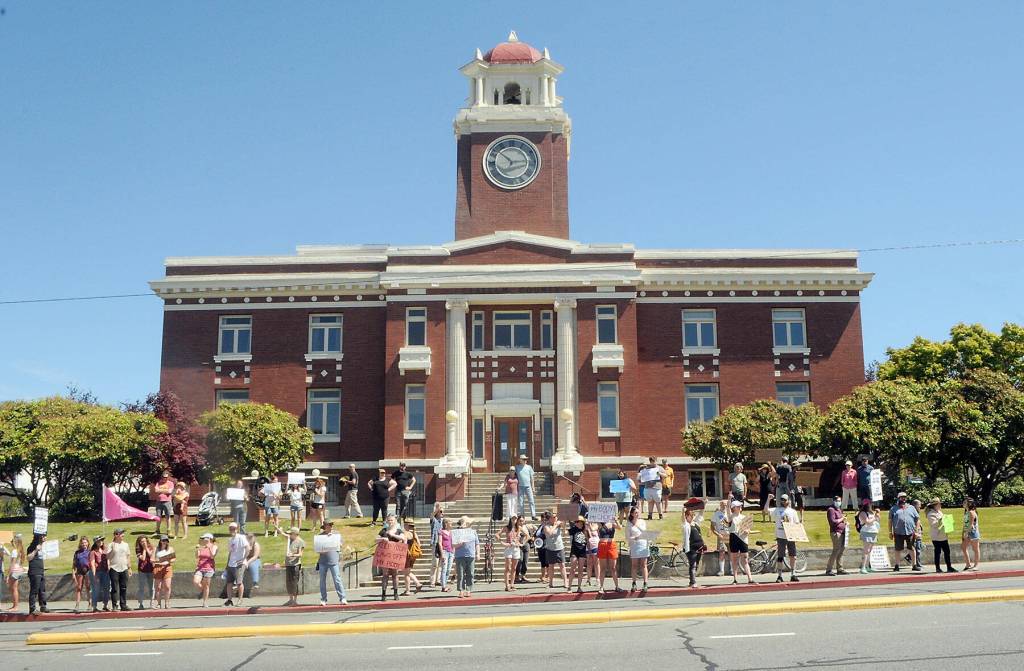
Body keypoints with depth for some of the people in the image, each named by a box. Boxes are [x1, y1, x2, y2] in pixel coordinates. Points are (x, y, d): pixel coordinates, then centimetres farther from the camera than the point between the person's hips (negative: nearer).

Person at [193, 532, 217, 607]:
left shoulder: (214, 547, 3)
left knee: (206, 586, 0)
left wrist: (209, 548, -22)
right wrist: (197, 550, -11)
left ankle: (205, 603, 10)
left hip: (209, 568, -3)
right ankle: (202, 590, 15)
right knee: (195, 582, -18)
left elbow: (212, 556, -11)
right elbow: (197, 557, 5)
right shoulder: (201, 547, 11)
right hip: (200, 568, 3)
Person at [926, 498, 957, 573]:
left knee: (947, 551, 6)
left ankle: (949, 567, 10)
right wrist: (939, 520, -28)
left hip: (943, 536, 9)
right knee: (938, 552, -3)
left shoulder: (939, 512, 18)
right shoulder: (931, 514, -10)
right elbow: (933, 524, -19)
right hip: (936, 537, -9)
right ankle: (937, 568, 4)